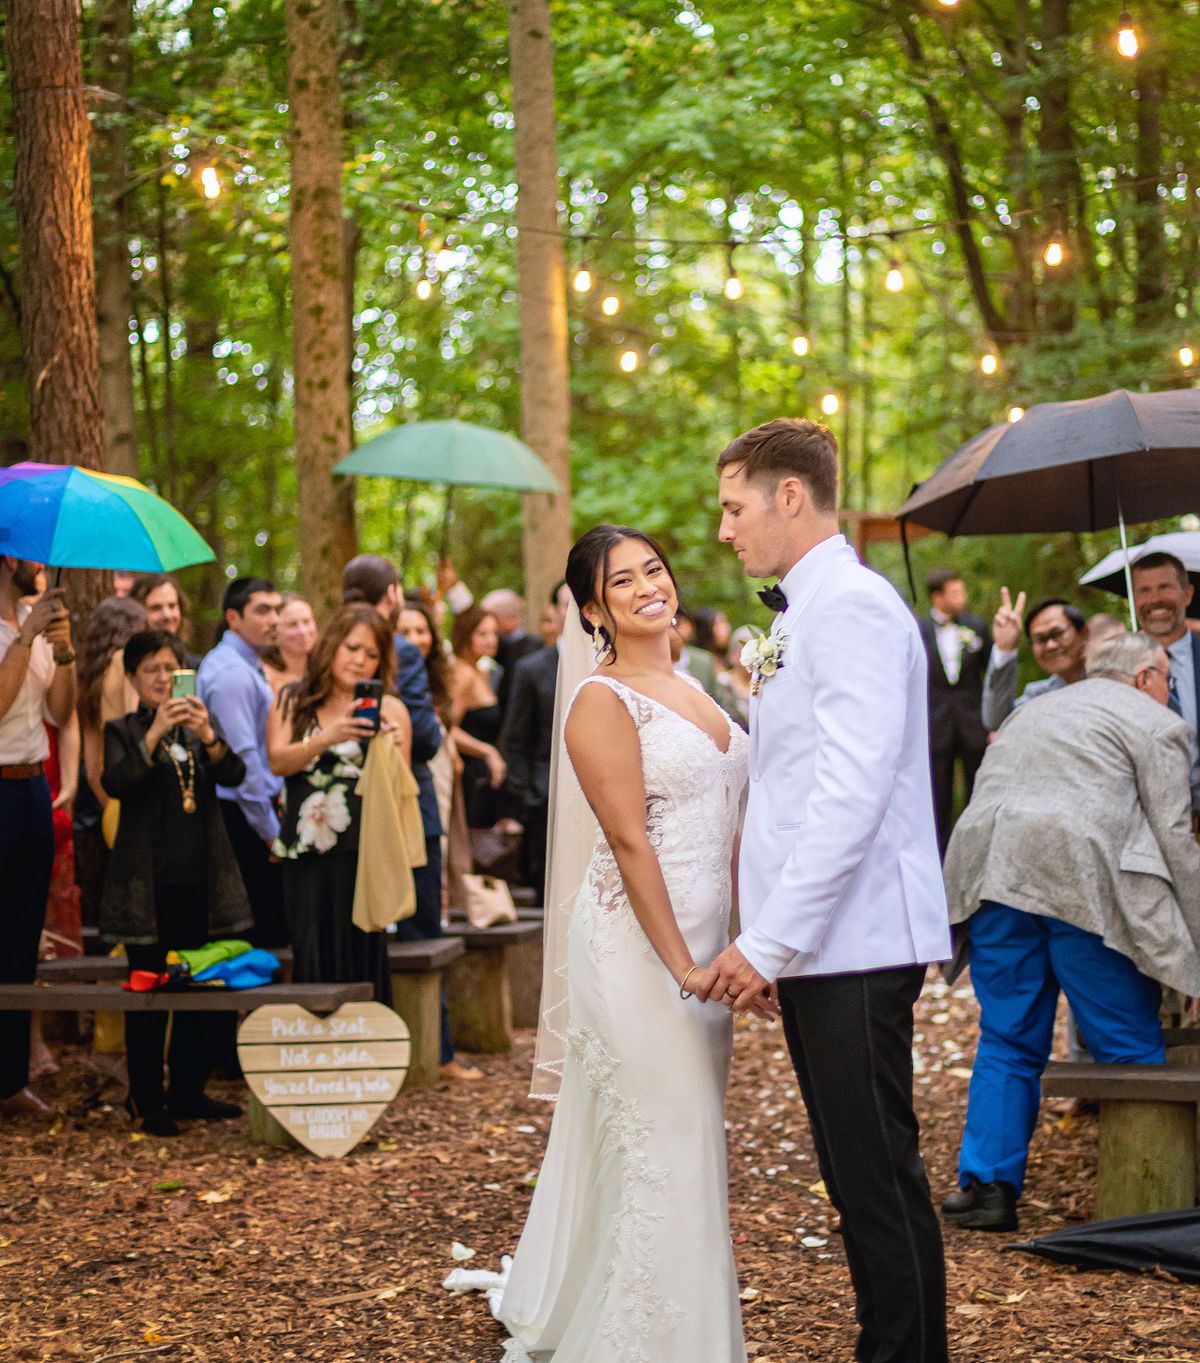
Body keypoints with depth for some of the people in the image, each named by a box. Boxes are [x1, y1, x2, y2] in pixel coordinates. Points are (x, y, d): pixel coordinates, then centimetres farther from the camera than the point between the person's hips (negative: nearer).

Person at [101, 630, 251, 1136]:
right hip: (149, 883, -4)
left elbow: (233, 775, -4)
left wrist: (207, 736, -22)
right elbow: (115, 783, -17)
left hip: (202, 880, 4)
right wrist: (155, 733, -26)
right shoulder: (122, 731, 1)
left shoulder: (201, 726, 11)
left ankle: (189, 1090, 19)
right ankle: (145, 1101, 5)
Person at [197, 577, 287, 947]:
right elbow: (243, 758, -21)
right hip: (244, 819, -10)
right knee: (264, 932, -8)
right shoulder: (233, 673, -16)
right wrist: (271, 831, -18)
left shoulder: (244, 665, 17)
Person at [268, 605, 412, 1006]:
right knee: (312, 963, 0)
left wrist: (394, 748, -22)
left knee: (360, 963, -4)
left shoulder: (387, 709, 5)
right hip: (305, 856, 2)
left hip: (363, 856, -2)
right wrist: (328, 738, -20)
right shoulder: (292, 701, 11)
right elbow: (278, 761, -4)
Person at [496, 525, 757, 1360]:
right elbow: (630, 841, -17)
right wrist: (683, 968, -20)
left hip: (702, 941, 8)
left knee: (691, 1135, 14)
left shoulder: (688, 690, 14)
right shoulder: (605, 701, -11)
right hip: (637, 944, -8)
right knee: (663, 1143, -4)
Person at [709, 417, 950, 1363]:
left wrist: (769, 941, -21)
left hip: (856, 942, -10)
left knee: (880, 1178, -5)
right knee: (857, 1176, 14)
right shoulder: (800, 615, 19)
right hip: (816, 946, 10)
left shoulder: (854, 607, -13)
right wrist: (767, 937, 15)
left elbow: (851, 790, -22)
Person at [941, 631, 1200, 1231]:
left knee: (1007, 1039, 13)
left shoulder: (1035, 711, 32)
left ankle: (985, 1184, 8)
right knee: (1128, 1046, 3)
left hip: (992, 865, 6)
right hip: (1081, 873, -6)